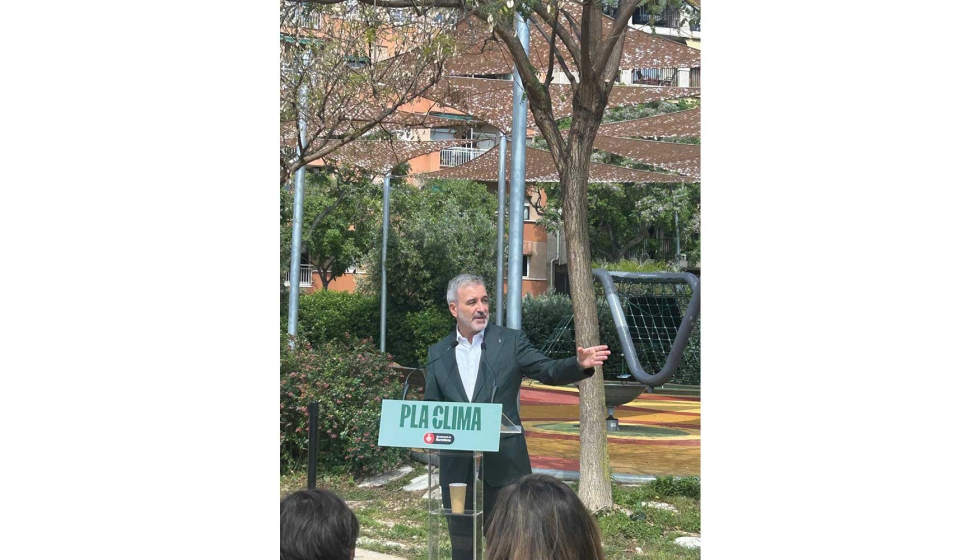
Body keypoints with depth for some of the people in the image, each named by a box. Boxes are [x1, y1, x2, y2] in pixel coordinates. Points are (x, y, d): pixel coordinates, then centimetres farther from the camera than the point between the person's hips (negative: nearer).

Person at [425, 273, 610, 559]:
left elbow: (549, 371, -8)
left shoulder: (511, 341, 0)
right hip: (457, 467, 2)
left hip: (503, 463, -2)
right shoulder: (438, 353, 7)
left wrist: (579, 364, -27)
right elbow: (431, 407, 9)